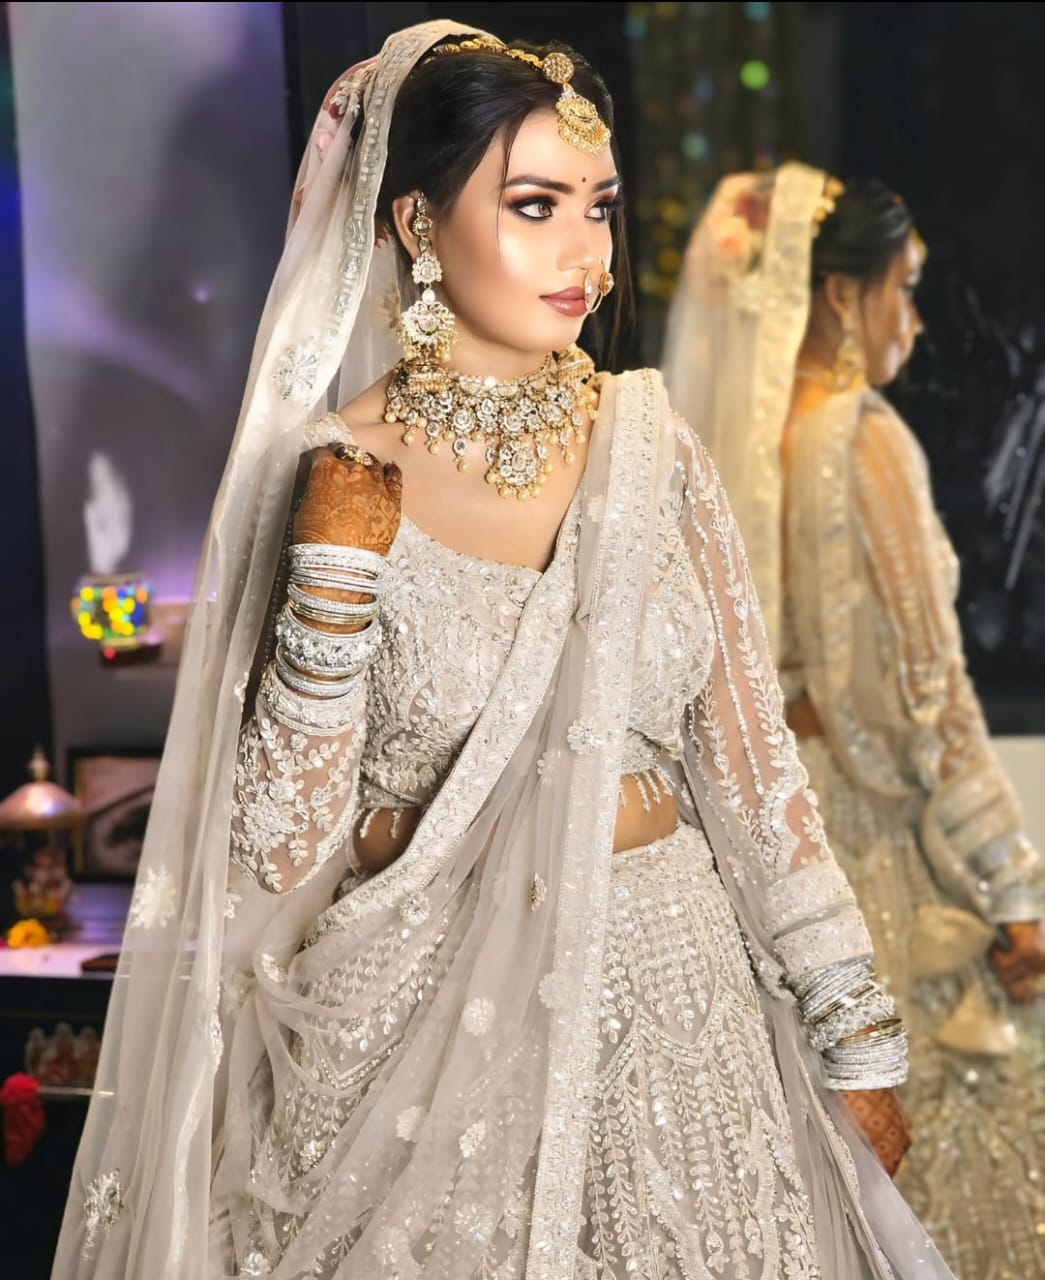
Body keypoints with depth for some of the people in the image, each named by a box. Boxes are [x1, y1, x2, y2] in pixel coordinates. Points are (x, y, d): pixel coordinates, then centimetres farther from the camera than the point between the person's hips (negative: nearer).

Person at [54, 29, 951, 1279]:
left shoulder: (649, 443, -2)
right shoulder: (340, 479, -10)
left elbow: (749, 755, 3)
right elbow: (282, 852, -10)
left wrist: (855, 1032, 5)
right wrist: (335, 580, -21)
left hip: (669, 994, 3)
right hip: (426, 1022, -3)